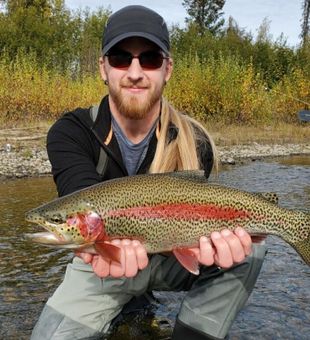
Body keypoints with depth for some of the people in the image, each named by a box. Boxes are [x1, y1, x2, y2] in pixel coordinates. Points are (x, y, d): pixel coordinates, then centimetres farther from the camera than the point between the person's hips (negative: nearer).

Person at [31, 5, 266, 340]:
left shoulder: (193, 142, -13)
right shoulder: (70, 132, -16)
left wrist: (203, 240, -46)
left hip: (169, 258, 1)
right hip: (99, 263, 0)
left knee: (248, 245, -22)